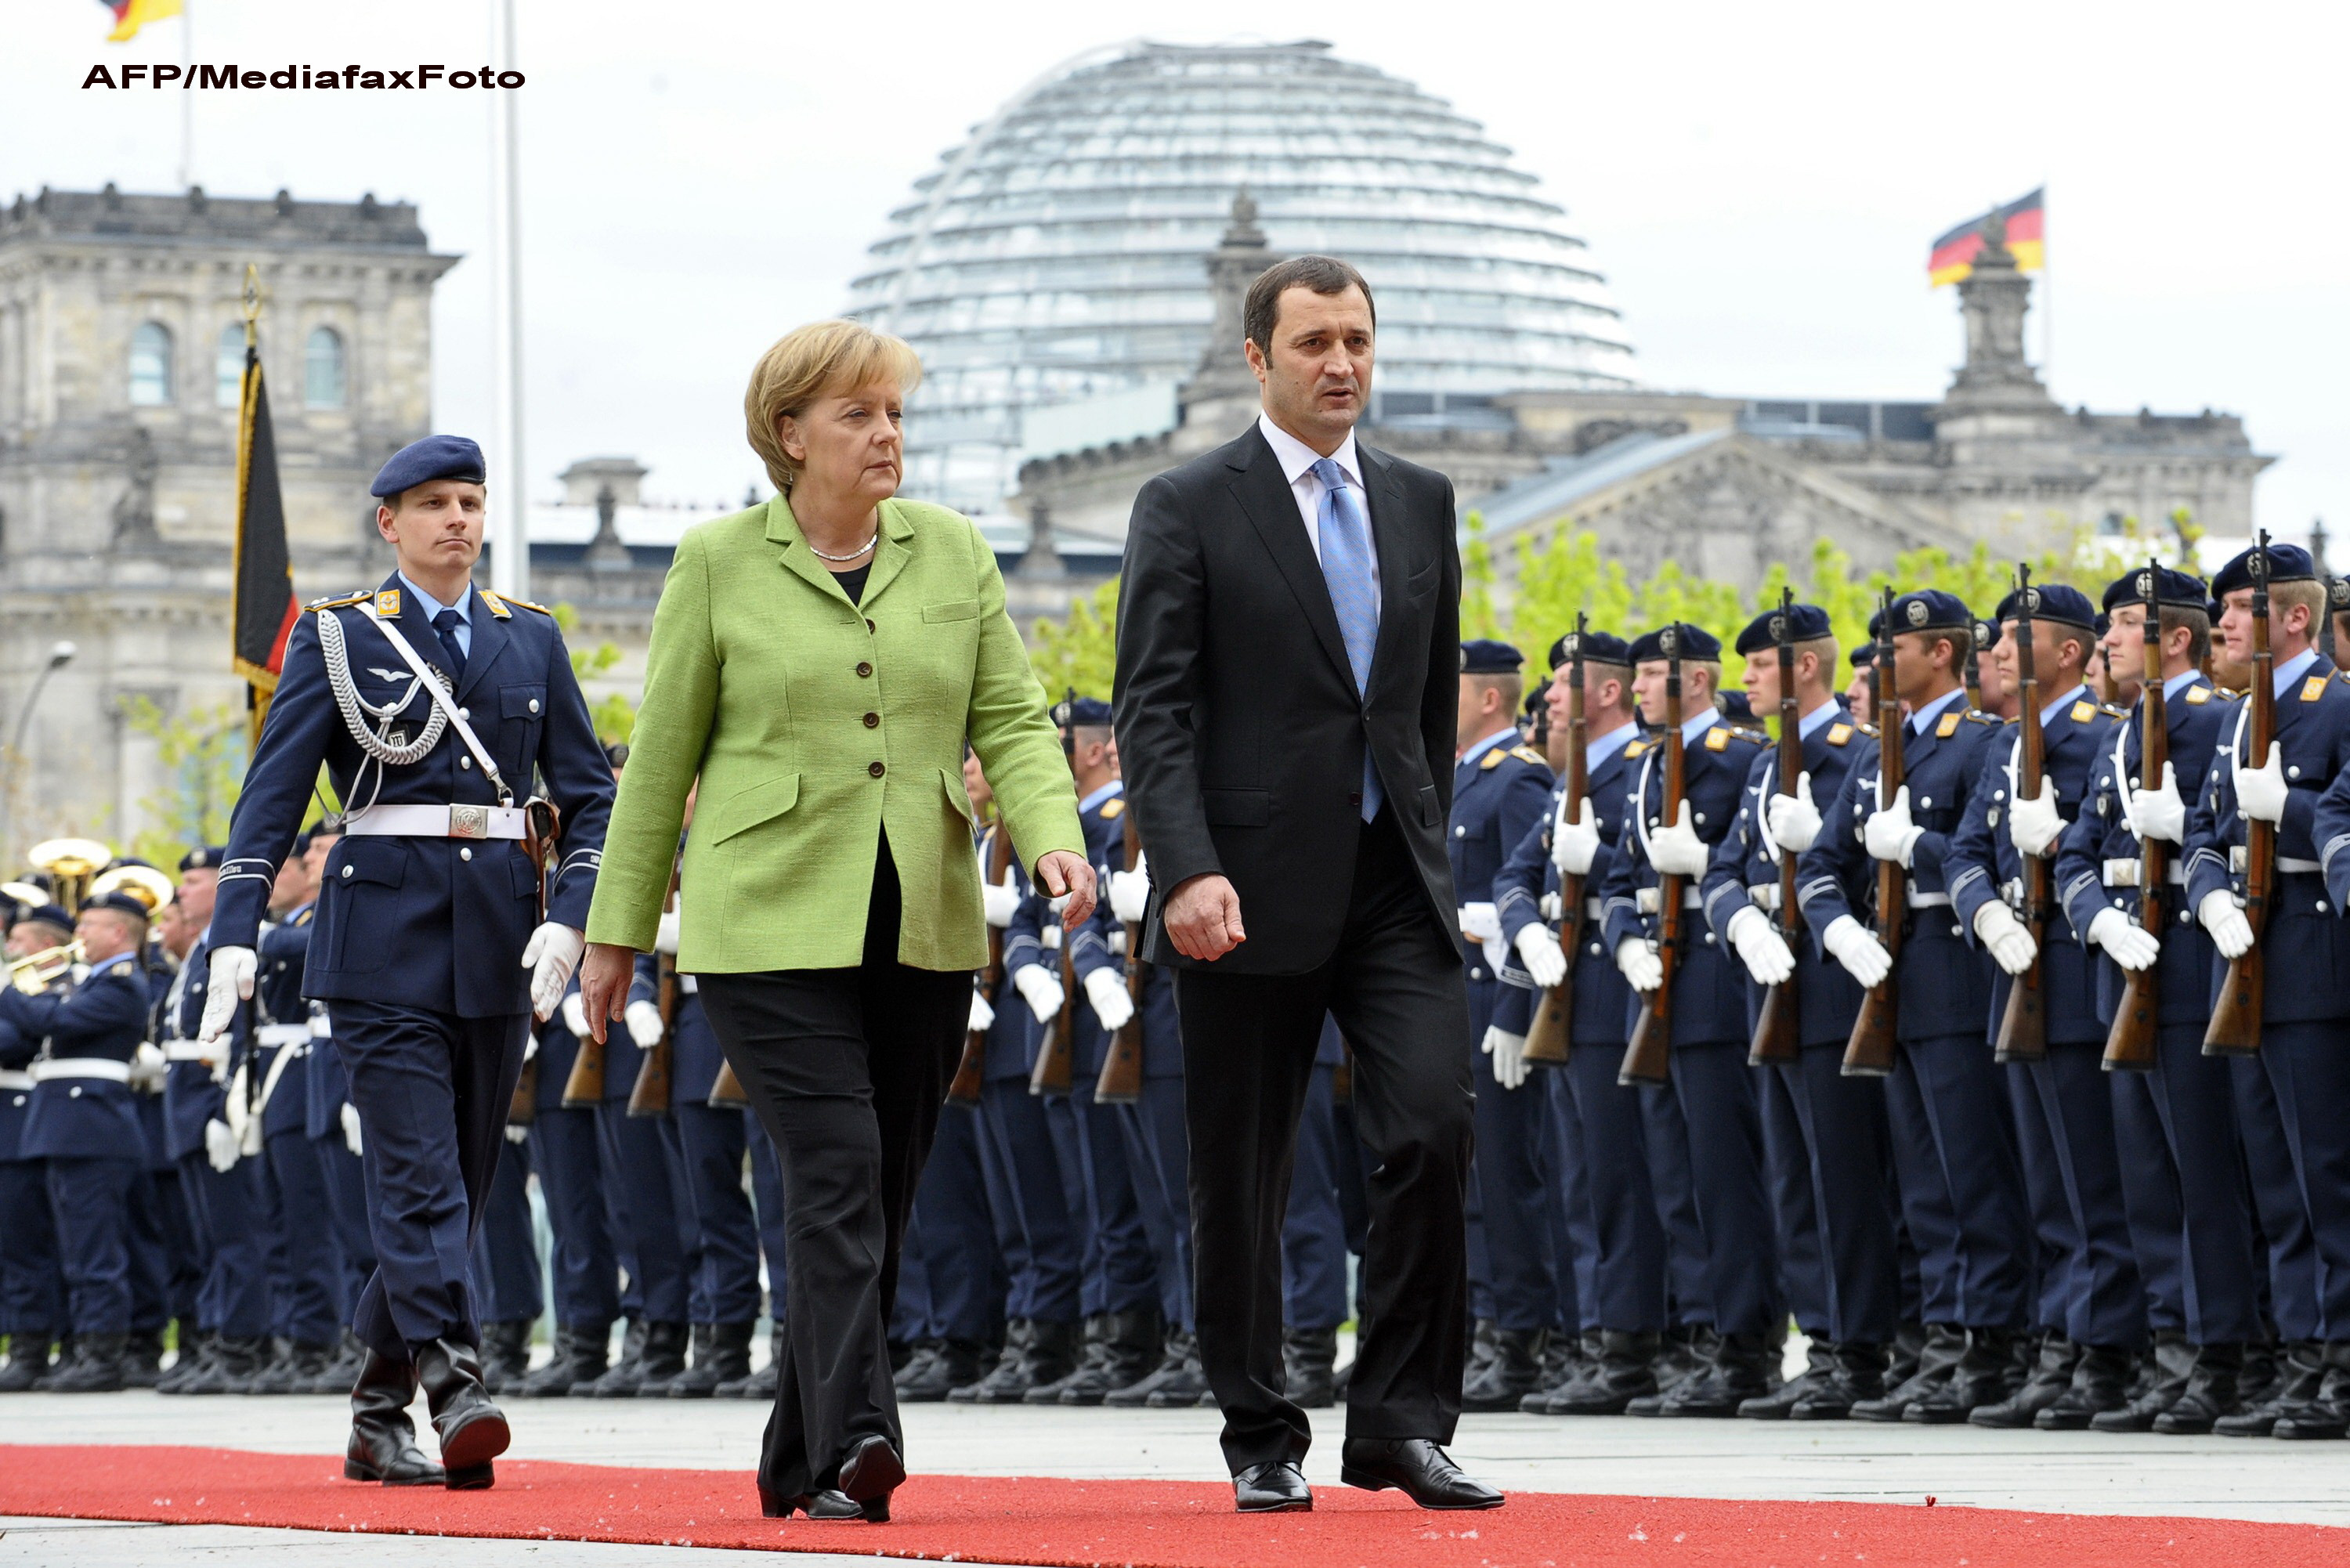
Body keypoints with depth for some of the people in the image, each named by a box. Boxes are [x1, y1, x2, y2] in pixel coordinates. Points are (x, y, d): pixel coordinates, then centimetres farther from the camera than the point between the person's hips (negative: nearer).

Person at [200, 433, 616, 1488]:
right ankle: (456, 1394, -23)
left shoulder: (531, 640, 11)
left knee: (460, 1181, 7)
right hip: (385, 934, -4)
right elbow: (272, 795, -4)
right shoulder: (337, 637, 2)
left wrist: (568, 919, -6)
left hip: (497, 942, 4)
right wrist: (234, 935, -15)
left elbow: (589, 795, 9)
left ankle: (376, 1419, 17)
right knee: (418, 1173, -15)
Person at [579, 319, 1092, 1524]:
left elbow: (1012, 720, 7)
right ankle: (856, 1445, -24)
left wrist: (1052, 834, -13)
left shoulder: (952, 551, 10)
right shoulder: (720, 563, 1)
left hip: (923, 928, 4)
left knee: (881, 1197, 7)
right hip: (771, 925, -4)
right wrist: (616, 932, 7)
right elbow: (661, 757, 5)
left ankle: (798, 1464, 18)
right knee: (838, 1175, -17)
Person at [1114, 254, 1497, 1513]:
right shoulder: (1187, 508, -3)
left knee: (1433, 1134, -11)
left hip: (1396, 885, 3)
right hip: (1253, 891, -3)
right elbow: (1153, 711, -9)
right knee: (1239, 1175, 3)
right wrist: (1190, 871, -20)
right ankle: (1262, 1441, 14)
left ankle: (1401, 1421, -4)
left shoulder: (1420, 503, 13)